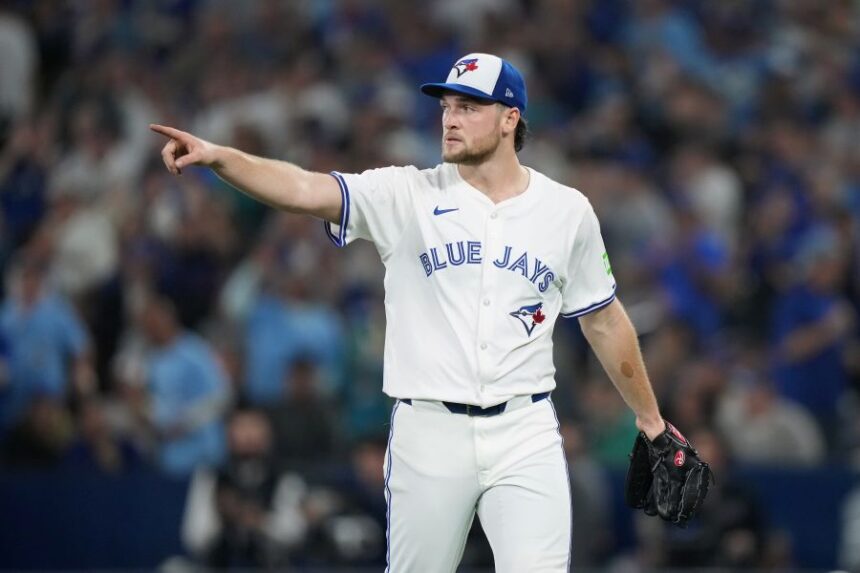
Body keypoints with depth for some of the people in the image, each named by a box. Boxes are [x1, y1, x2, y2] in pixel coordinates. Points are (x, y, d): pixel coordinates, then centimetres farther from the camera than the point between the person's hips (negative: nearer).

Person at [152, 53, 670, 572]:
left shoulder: (568, 211, 4)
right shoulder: (408, 195, 0)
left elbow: (604, 320, 15)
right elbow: (305, 190, -14)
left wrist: (650, 420, 18)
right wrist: (217, 157, -31)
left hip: (525, 435, 0)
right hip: (428, 432, 0)